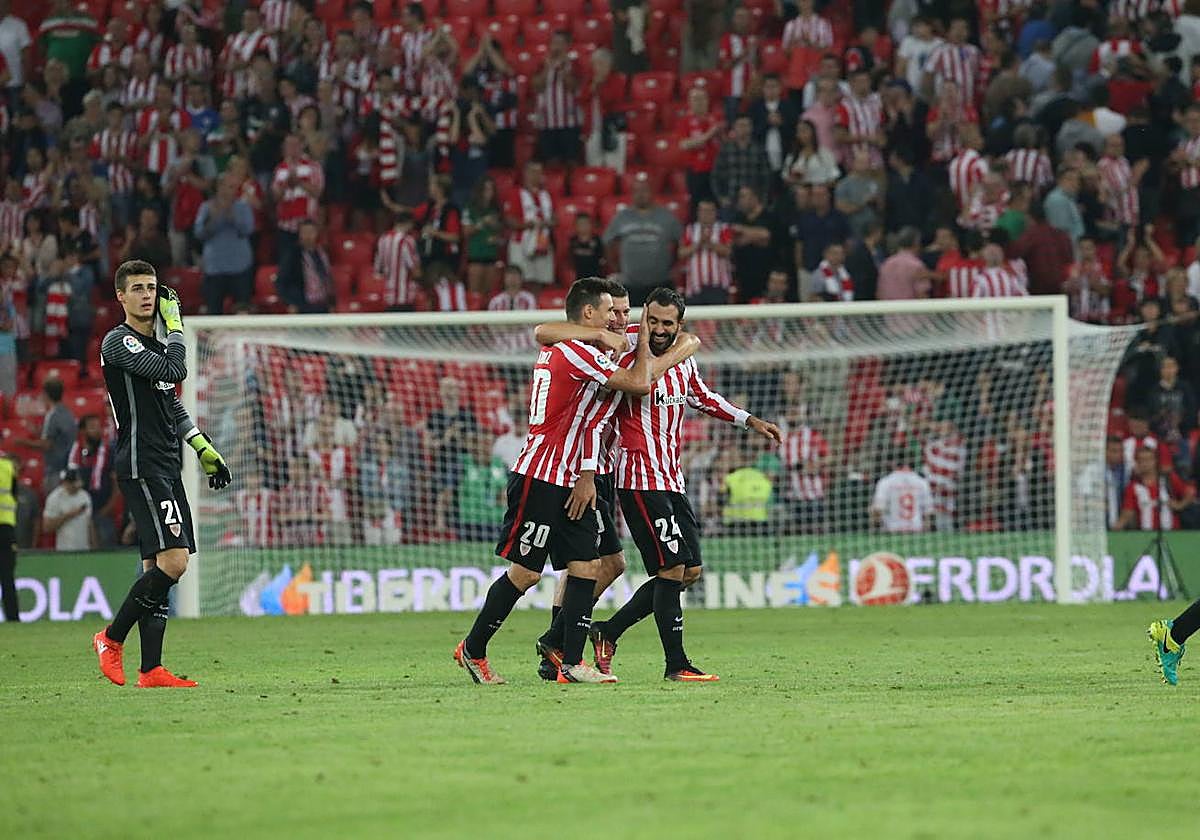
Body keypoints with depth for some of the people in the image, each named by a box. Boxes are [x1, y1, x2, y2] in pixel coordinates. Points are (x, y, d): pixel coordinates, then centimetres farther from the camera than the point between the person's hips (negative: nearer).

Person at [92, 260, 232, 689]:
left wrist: (204, 448, 27)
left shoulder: (153, 345, 20)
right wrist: (174, 321, -10)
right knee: (172, 562, -17)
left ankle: (150, 670, 4)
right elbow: (175, 371, -21)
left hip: (165, 467, 9)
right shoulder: (118, 341, -9)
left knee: (157, 567, 5)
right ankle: (112, 638, -4)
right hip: (141, 465, -9)